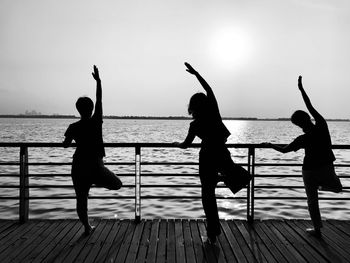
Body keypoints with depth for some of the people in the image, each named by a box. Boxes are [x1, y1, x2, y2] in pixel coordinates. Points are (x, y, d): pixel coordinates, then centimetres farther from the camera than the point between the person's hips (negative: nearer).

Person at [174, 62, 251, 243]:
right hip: (222, 154, 3)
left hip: (207, 157, -3)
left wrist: (176, 144, 25)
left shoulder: (195, 125, -9)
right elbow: (208, 88, 8)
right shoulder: (214, 112, -3)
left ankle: (212, 234, 10)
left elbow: (185, 145, 3)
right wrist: (196, 73, 15)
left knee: (208, 195, 8)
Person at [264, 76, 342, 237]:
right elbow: (310, 107, -4)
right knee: (337, 188, 36)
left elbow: (284, 150, -13)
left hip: (310, 170, -4)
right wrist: (301, 89, 2)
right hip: (327, 168, 4)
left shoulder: (304, 139, -23)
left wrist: (270, 145, 3)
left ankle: (317, 229, 21)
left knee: (312, 201, 14)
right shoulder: (322, 125, -14)